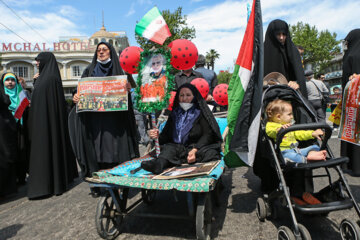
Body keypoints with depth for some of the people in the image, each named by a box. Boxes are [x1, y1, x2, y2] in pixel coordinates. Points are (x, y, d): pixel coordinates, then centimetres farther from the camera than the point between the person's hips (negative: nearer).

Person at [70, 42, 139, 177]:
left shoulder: (117, 70, 11)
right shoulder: (89, 71, 13)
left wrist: (127, 89, -14)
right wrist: (76, 98, -12)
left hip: (113, 119, -1)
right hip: (94, 119, 1)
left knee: (113, 149, -3)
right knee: (96, 150, -2)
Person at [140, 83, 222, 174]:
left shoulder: (201, 112, 8)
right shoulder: (175, 114, 21)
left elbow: (207, 134, -4)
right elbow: (166, 135, 15)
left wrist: (195, 150, -21)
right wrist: (157, 136, -9)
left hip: (199, 147, -1)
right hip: (178, 148, 2)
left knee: (211, 153, -32)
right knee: (168, 148, -30)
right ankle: (158, 164, -56)